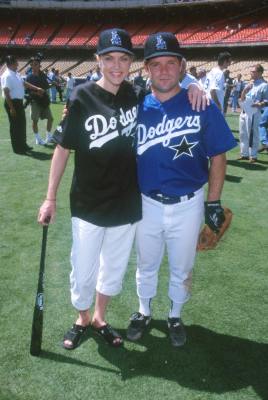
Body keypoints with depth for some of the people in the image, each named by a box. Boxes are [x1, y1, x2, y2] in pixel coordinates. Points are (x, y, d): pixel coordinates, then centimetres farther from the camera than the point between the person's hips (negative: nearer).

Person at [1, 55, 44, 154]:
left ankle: (23, 145, 31)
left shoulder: (16, 74, 9)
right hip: (12, 102, -10)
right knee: (15, 126, -1)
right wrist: (11, 107, -23)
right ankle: (17, 148, 9)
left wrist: (37, 88, 22)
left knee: (22, 124, 18)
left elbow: (24, 83, 23)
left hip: (19, 102, 10)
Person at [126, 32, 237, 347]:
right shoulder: (137, 108, -3)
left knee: (181, 268, 17)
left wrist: (213, 203, -7)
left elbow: (217, 156, -6)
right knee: (146, 264, 20)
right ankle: (144, 312, 45)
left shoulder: (202, 106, -10)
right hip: (147, 203, 2)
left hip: (188, 205, -1)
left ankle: (175, 316, 42)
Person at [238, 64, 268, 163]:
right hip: (244, 111, 8)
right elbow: (242, 98, 13)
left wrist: (259, 104, -27)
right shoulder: (250, 83, 16)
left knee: (253, 134, -5)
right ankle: (244, 154, 22)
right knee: (243, 134, 12)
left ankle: (253, 156, 3)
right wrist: (245, 90, -4)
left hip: (253, 112, -8)